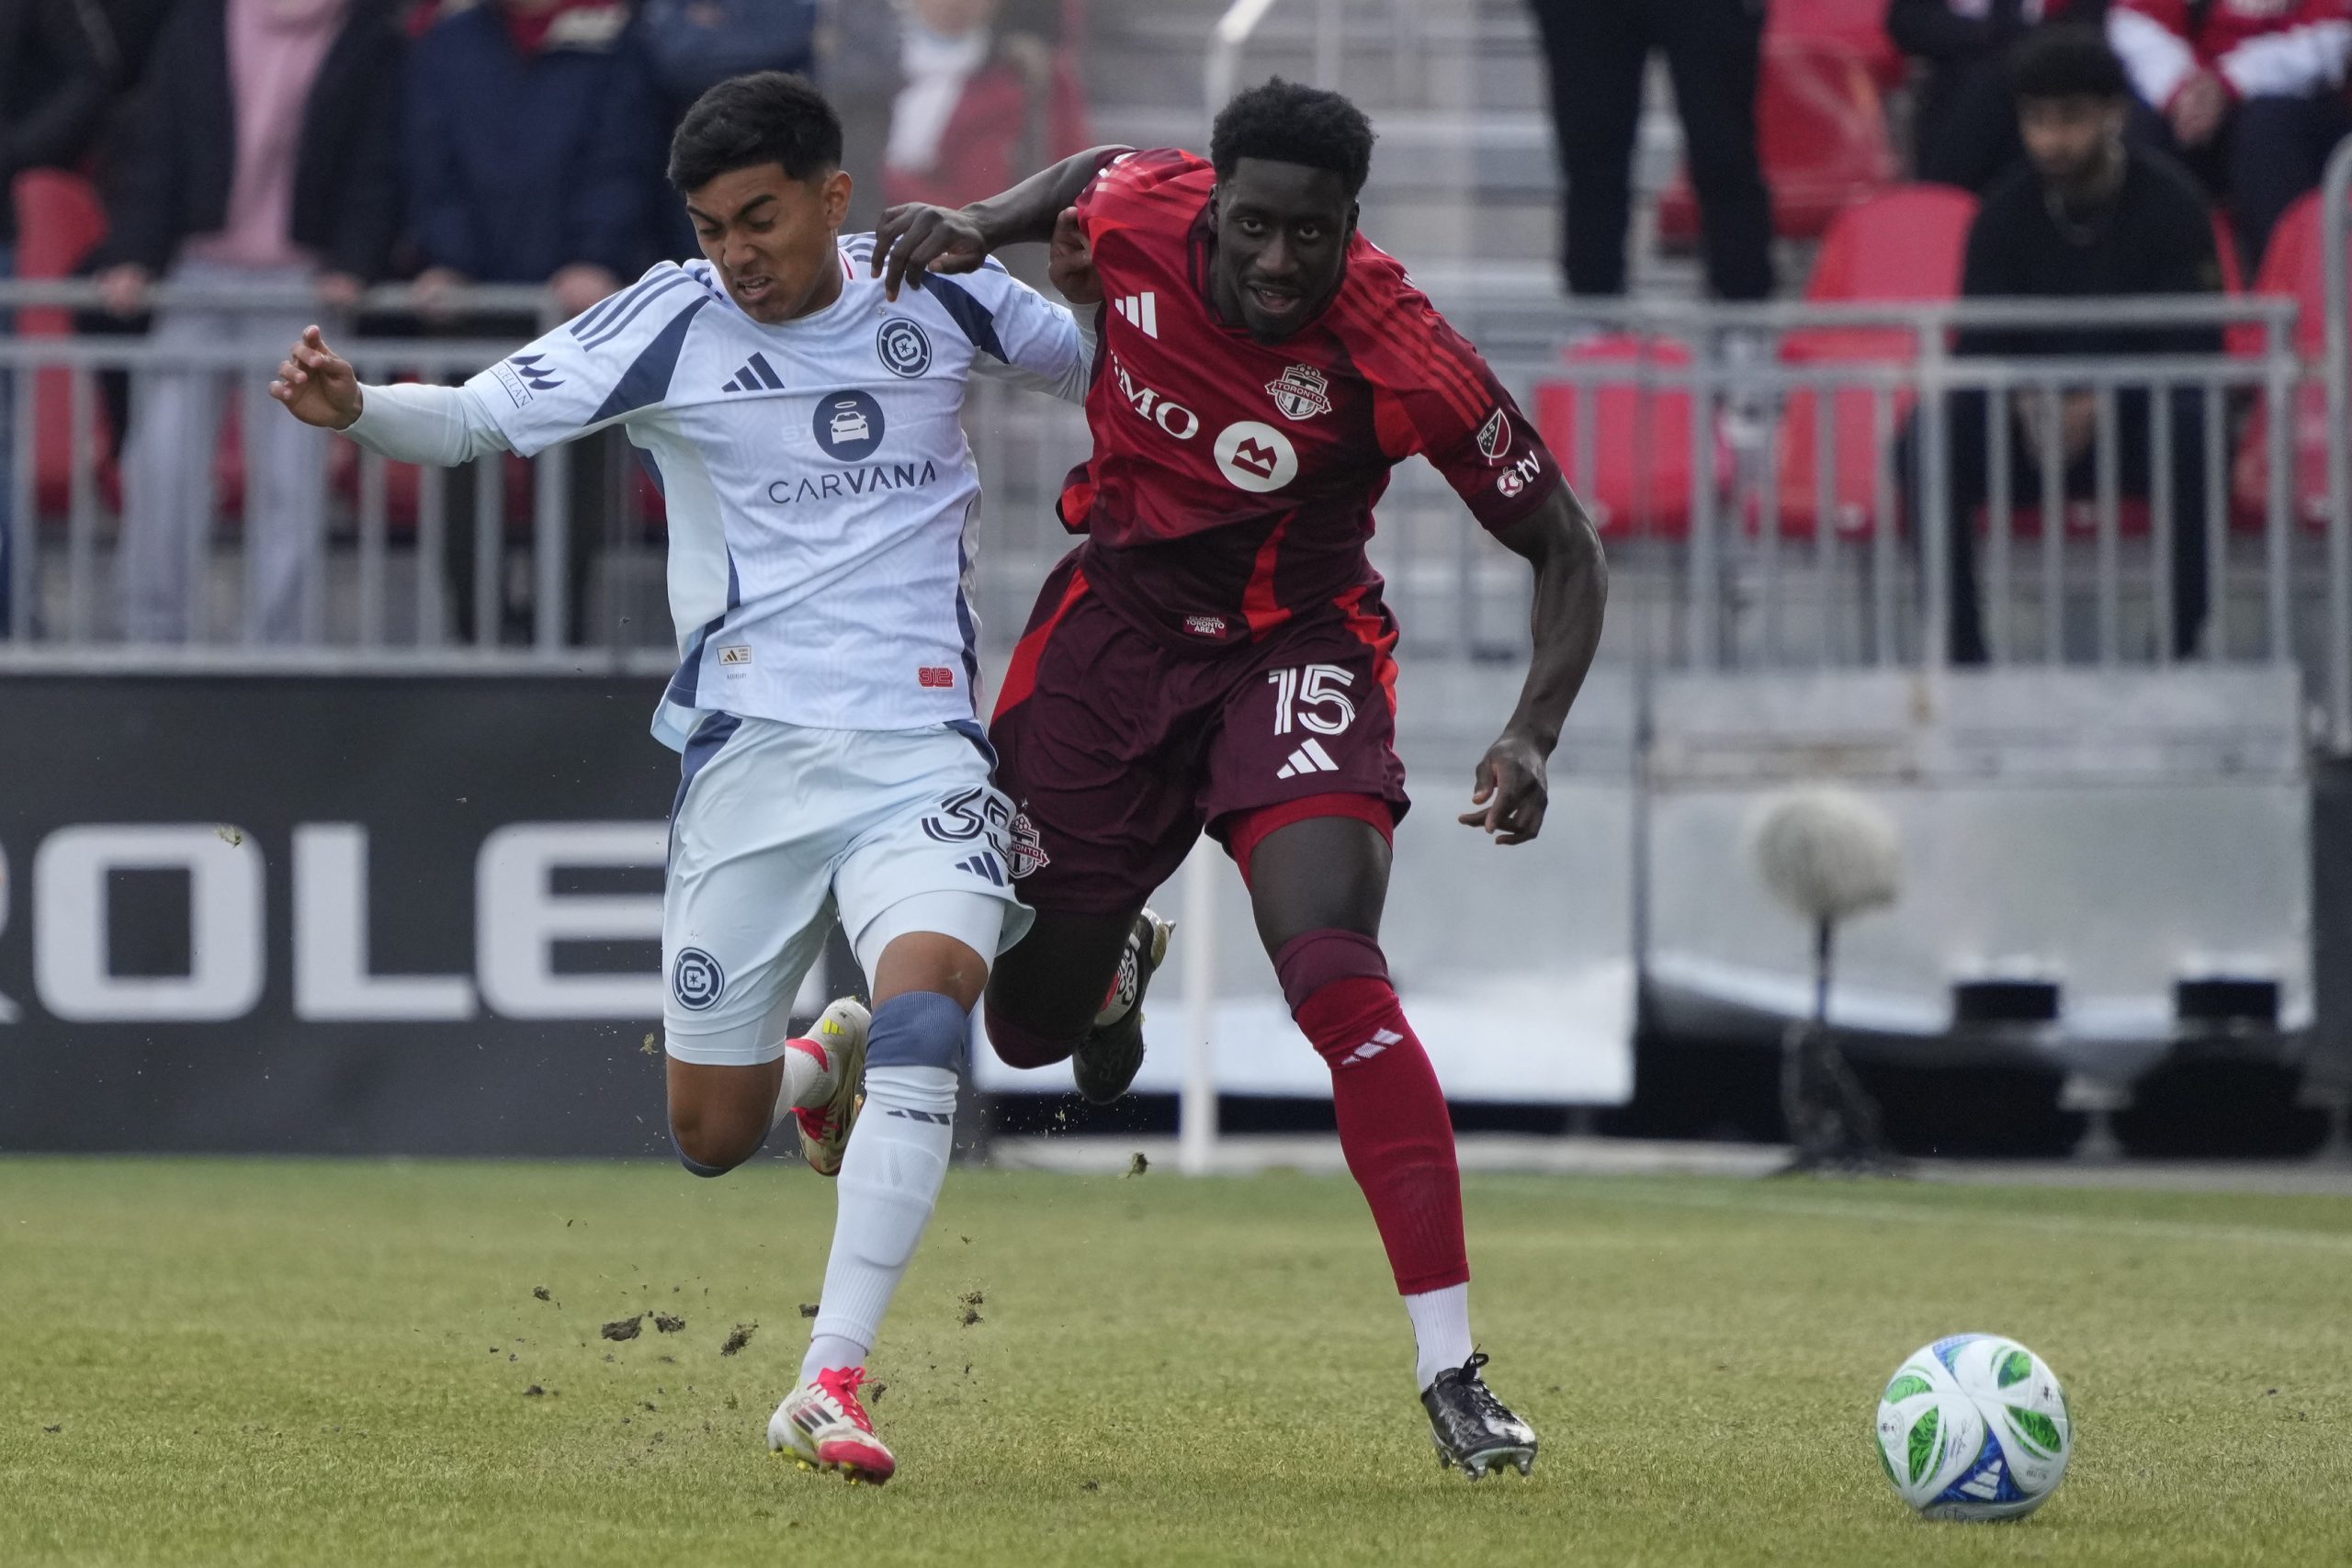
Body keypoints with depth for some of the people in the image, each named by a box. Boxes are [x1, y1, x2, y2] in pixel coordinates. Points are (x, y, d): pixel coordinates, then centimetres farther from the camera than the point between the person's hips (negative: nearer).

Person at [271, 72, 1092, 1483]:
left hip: (922, 753, -1)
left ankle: (832, 1383, -25)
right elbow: (474, 421, -5)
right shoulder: (674, 323, -3)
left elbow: (1107, 366, 20)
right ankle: (818, 1068, 42)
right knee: (712, 1135, 4)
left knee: (924, 1022, -27)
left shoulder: (939, 293, 2)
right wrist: (357, 407, -24)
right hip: (750, 754, 1)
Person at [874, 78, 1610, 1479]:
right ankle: (1120, 960, 53)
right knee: (1028, 1024, 11)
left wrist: (1535, 734, -28)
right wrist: (977, 228, -9)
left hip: (1299, 648, -4)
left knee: (1331, 969, -27)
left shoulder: (1400, 354, -27)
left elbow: (1564, 545, -15)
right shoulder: (1139, 214, -18)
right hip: (1119, 620, 4)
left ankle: (1453, 1374, -25)